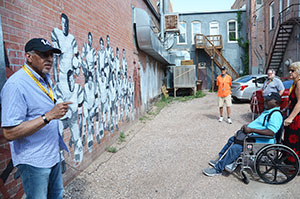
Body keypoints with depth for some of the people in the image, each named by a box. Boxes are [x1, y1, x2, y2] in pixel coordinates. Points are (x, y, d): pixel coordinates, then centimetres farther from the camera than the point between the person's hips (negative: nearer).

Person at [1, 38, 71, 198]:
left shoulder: (46, 78, 6)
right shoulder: (16, 85, -22)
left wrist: (59, 111, 6)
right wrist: (49, 116, -30)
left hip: (53, 155, 8)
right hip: (34, 162, -8)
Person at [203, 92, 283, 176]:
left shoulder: (276, 114, -19)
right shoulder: (268, 111, 15)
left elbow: (271, 132, -31)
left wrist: (251, 130, -30)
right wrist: (247, 125, 9)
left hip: (259, 142, -11)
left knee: (235, 148, -22)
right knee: (232, 140, 12)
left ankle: (218, 169, -15)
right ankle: (219, 159, 18)